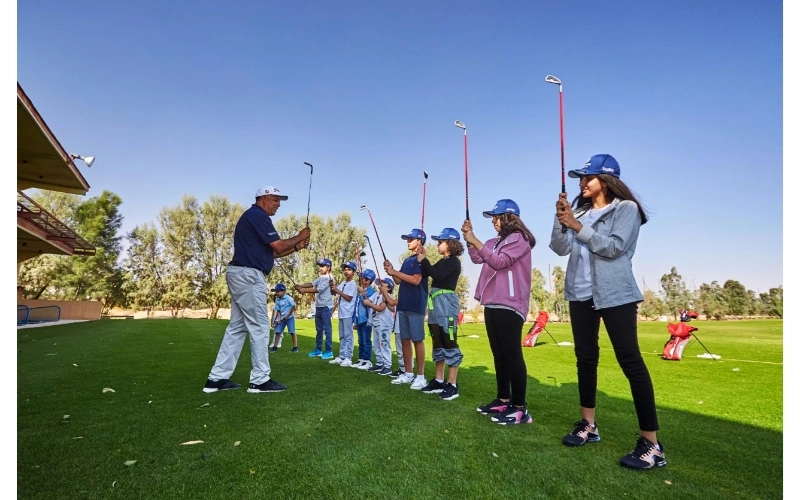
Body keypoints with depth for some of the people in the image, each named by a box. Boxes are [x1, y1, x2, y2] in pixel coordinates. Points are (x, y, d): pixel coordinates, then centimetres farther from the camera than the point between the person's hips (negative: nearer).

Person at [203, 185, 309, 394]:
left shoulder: (253, 217, 22)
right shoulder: (257, 215, -10)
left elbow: (271, 252, 21)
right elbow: (278, 246, -13)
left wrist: (296, 247, 12)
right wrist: (300, 237, 2)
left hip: (242, 275, 11)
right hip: (248, 275, -11)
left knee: (237, 326, 11)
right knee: (259, 326, -5)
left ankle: (217, 378, 14)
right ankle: (260, 380, 2)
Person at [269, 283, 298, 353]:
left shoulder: (288, 298, -14)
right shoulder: (277, 300, 3)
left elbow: (294, 307, -13)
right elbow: (278, 310, 5)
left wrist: (288, 315, -13)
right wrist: (279, 319, -7)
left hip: (289, 317, -5)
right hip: (282, 318, 6)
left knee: (292, 332, -5)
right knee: (277, 332, 3)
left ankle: (295, 347, 2)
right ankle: (275, 346, 12)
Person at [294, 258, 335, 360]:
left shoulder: (329, 278, -13)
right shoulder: (320, 278, 15)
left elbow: (318, 289, -22)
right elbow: (312, 284, 3)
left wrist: (304, 290, -24)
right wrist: (300, 285, -13)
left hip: (326, 307, -9)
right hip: (319, 306, 9)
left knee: (327, 329, -5)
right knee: (319, 329, 15)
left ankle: (329, 351, 0)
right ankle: (318, 350, 23)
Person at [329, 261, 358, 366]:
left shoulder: (353, 284, -9)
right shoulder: (343, 283, 15)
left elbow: (349, 298, -16)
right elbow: (333, 293, 16)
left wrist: (338, 291, -15)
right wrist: (332, 286, -4)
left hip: (348, 314, -9)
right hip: (341, 313, 9)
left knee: (348, 336, -5)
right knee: (342, 336, 13)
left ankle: (348, 358, -2)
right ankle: (341, 357, 20)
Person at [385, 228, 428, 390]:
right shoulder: (407, 260, 19)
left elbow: (416, 280, -19)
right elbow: (399, 281, 18)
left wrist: (395, 272, -15)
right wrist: (391, 271, 1)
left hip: (416, 305, -8)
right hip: (403, 304, 8)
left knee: (417, 340, -5)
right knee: (405, 339, 9)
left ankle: (420, 376, 0)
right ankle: (408, 373, 16)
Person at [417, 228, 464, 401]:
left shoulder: (453, 261, -8)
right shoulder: (442, 261, 20)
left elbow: (437, 275, -21)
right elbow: (429, 274, 15)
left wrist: (423, 260, -10)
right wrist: (422, 258, 8)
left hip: (446, 303, -10)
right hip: (436, 304, 10)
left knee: (449, 344, -7)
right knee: (438, 343, 12)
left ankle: (452, 385, -4)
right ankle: (439, 381, 19)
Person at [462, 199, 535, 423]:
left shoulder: (518, 239, -5)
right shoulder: (496, 241, 19)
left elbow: (499, 262, -17)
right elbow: (477, 258, 14)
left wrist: (475, 241, -17)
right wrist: (469, 238, 2)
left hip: (509, 305, -9)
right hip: (492, 304, 9)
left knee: (512, 355, -9)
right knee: (499, 354, 12)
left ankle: (520, 408, -5)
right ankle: (503, 400, 20)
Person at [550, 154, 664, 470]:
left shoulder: (626, 208, -4)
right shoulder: (579, 210, 11)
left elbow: (614, 247, -17)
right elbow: (560, 248, 3)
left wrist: (578, 227, -17)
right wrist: (561, 220, -12)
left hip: (615, 294, -6)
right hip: (581, 293, 6)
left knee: (630, 361, -6)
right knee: (585, 358, 11)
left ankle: (651, 443, 1)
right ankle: (588, 425, 23)